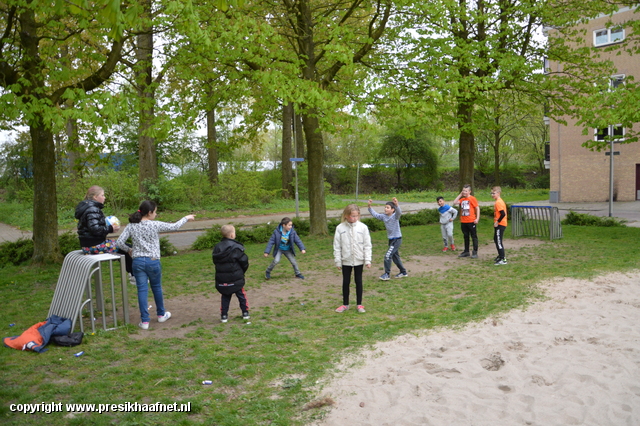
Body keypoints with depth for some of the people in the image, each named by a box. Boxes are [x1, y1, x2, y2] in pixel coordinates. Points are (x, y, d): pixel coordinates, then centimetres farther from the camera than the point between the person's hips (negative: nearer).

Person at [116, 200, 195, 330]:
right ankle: (161, 314, 33)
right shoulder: (155, 225, -10)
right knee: (156, 288, 17)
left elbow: (119, 243, -3)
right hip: (153, 261, -2)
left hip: (138, 261, 2)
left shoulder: (131, 226, -1)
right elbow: (175, 226, 0)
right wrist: (186, 218, 16)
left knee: (142, 290, 6)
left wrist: (129, 250, 16)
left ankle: (144, 321, 7)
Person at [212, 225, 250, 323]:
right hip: (236, 278, -4)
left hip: (221, 278, 4)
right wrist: (242, 271, 8)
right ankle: (245, 313, 20)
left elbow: (215, 261, 9)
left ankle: (224, 315, 13)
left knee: (225, 297, 14)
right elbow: (244, 261, -11)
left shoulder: (217, 247, 2)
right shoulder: (236, 247, -14)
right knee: (241, 295, 13)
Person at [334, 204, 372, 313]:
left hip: (359, 260, 0)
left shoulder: (362, 227, -7)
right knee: (346, 282, 10)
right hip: (346, 260, 0)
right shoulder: (340, 228, -7)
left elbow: (367, 245, -3)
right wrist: (338, 261, -3)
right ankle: (345, 304, 25)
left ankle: (359, 304, 22)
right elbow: (337, 246, -2)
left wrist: (368, 260, -6)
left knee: (358, 281, 10)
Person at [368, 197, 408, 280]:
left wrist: (396, 204, -55)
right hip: (391, 239, 8)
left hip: (397, 239, -8)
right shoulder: (384, 217, 2)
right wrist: (369, 206, -4)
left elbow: (399, 212, -37)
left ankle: (387, 274, -1)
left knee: (388, 256, -12)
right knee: (395, 257, 17)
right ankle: (403, 272, 32)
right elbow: (375, 214, 8)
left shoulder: (395, 216, -17)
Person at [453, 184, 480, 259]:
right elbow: (454, 203, 3)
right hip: (463, 222, 6)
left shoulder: (472, 198, -6)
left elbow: (477, 208, -7)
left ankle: (475, 252, 4)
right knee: (466, 237, 14)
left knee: (474, 236, 1)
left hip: (471, 222, -6)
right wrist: (460, 195, 4)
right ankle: (466, 252, 23)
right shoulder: (462, 199, 12)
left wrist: (477, 218, -14)